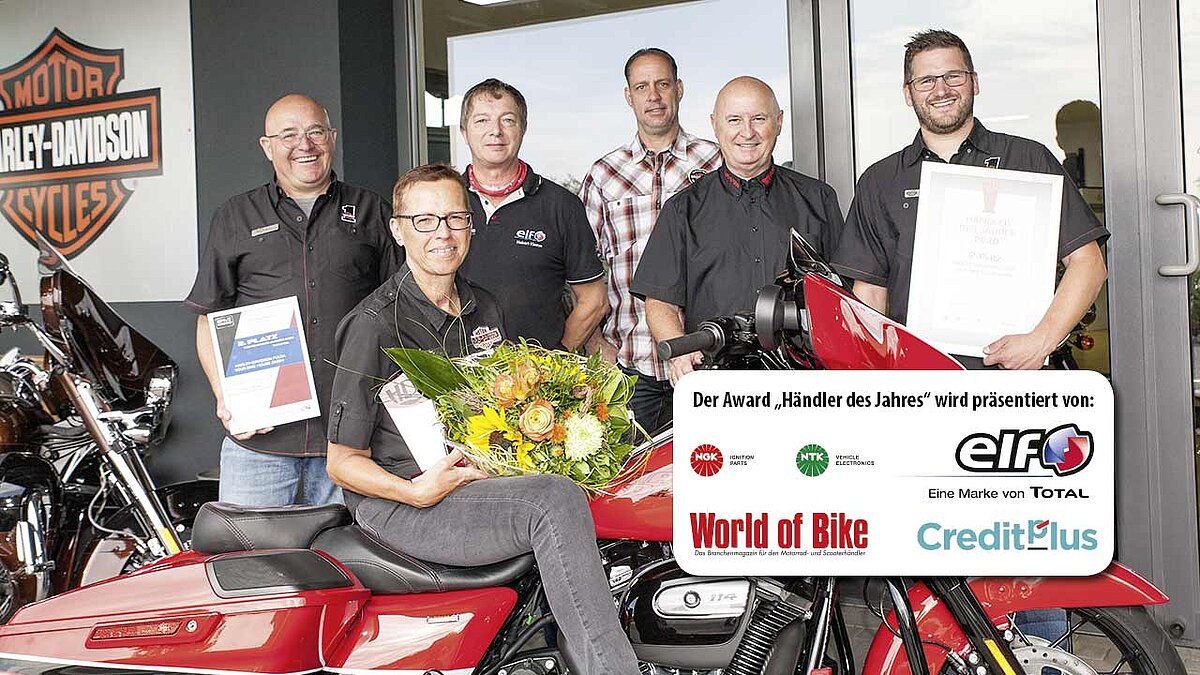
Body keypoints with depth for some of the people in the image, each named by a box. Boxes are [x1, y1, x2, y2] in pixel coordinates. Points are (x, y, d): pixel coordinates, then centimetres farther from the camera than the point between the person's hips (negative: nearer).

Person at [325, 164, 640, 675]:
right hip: (399, 504, -7)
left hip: (484, 483, 7)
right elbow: (343, 461, -5)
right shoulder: (375, 324, -7)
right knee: (556, 501, -31)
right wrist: (418, 492, -22)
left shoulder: (485, 310, 15)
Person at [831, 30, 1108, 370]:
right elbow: (869, 291, 14)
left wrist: (1041, 341, -7)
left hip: (1009, 370, -1)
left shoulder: (1028, 159, 10)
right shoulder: (879, 182, 16)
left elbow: (1088, 263, 6)